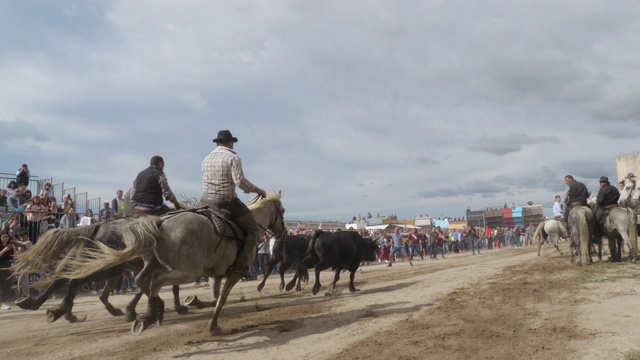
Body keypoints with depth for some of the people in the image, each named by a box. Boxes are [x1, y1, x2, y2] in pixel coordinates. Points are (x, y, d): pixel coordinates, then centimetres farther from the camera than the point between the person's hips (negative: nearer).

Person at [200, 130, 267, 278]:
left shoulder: (207, 159, 15)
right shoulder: (233, 157, -6)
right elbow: (239, 181, -17)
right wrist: (258, 191, -5)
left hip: (206, 201, 7)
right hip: (227, 201, -6)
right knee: (253, 228, 4)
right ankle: (241, 264, -8)